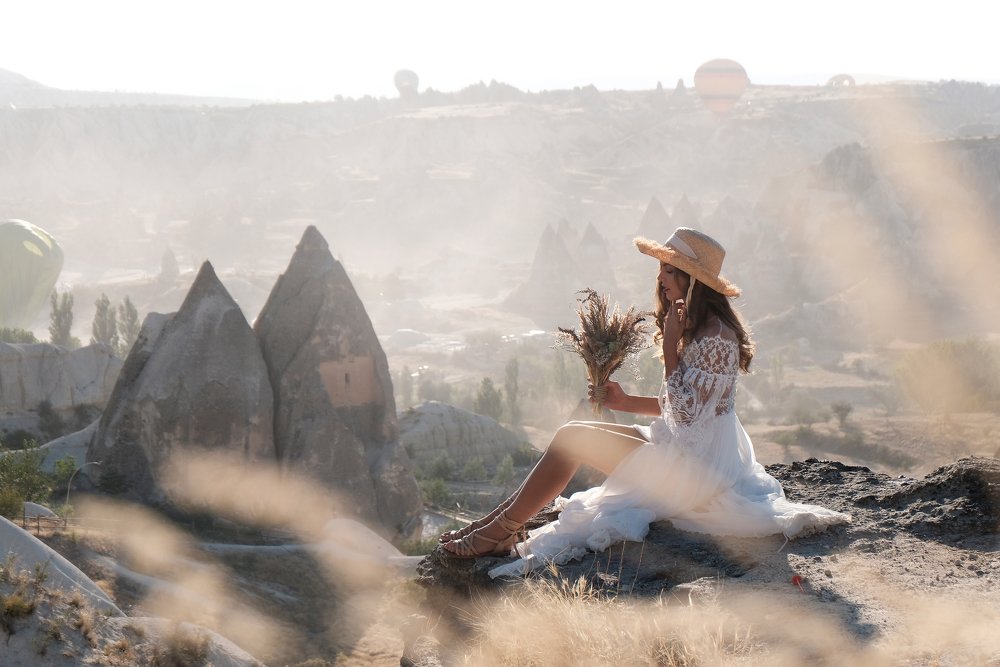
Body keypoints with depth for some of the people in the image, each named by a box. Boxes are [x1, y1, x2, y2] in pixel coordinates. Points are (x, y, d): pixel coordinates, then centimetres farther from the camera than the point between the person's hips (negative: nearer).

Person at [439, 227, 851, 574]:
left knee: (572, 438, -12)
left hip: (695, 469, -10)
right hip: (686, 452, 10)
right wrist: (626, 402, 5)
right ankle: (502, 527, -1)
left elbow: (684, 414, -22)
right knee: (573, 437, 3)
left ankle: (499, 532, -4)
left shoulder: (716, 336, -20)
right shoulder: (695, 327, 12)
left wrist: (670, 348, -19)